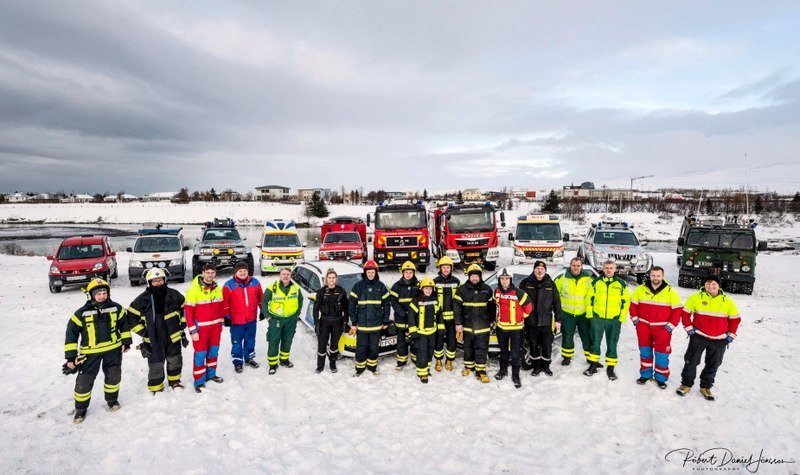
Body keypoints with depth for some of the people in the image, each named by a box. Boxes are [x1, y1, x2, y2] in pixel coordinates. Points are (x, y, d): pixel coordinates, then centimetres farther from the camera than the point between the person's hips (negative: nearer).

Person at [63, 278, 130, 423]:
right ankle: (80, 408, 25)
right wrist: (71, 356, -6)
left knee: (113, 376, 12)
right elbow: (71, 332, -5)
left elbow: (124, 324, 11)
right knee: (84, 381, 2)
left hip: (113, 349, 2)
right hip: (90, 352, -2)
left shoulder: (116, 308, -3)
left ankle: (112, 399, 37)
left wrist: (126, 341, 11)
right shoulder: (81, 313, -10)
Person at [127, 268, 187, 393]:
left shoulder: (174, 294, -3)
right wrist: (143, 332, -5)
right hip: (153, 339, -2)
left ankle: (174, 382, 39)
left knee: (175, 361, 17)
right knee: (156, 365, 2)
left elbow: (184, 309, 12)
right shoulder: (142, 299, -9)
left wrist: (182, 324, 8)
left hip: (173, 337, 3)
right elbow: (131, 316, -2)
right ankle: (156, 389, 21)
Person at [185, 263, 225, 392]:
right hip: (201, 328, -5)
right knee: (200, 354, 2)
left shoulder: (217, 288, 2)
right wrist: (193, 331, -15)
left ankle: (211, 374, 35)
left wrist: (221, 323, 14)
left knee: (213, 352, 17)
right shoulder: (194, 289, -16)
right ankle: (199, 382, 15)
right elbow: (188, 310, -15)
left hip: (215, 327, 5)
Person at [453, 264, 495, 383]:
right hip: (467, 325, 0)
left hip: (483, 326, 0)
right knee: (468, 348, 14)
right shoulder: (462, 289, -3)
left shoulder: (487, 289, 1)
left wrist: (491, 322, 9)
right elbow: (456, 307, -4)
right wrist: (458, 323, -7)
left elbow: (492, 307, 9)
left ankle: (480, 371, 10)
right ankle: (468, 367, 32)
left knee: (482, 349, 1)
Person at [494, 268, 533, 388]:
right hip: (501, 327, 4)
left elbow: (529, 306, -8)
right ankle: (503, 370, 37)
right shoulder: (497, 292, -4)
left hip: (515, 327, -4)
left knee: (515, 353, 1)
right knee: (503, 351, 20)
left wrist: (520, 317, 0)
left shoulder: (518, 293, -19)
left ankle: (515, 375, 17)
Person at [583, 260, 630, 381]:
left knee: (612, 344, 7)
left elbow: (626, 301, 5)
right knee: (595, 342, 7)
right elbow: (589, 298, 7)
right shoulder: (596, 282, 3)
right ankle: (593, 366, 20)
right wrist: (589, 314, 2)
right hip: (597, 318, 1)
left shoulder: (621, 284, 2)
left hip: (614, 320, 0)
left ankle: (610, 368, 19)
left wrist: (622, 318, 0)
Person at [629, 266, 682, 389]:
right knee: (645, 351, 11)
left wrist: (671, 325, -7)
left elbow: (677, 310, -2)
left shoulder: (670, 292, -5)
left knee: (662, 354, 2)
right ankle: (645, 374, 26)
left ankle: (661, 378, 18)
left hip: (662, 328, -2)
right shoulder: (641, 289, -1)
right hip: (643, 326, 2)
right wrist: (635, 319, 2)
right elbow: (633, 304, 9)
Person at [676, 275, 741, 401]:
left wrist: (731, 335, 5)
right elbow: (685, 313, 1)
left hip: (719, 340, 2)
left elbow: (735, 318, 10)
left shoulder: (727, 301, 0)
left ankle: (705, 387, 28)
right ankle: (686, 384, 15)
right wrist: (689, 328, -4)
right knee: (691, 361, 2)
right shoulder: (696, 298, -7)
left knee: (713, 364, 12)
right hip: (699, 336, -2)